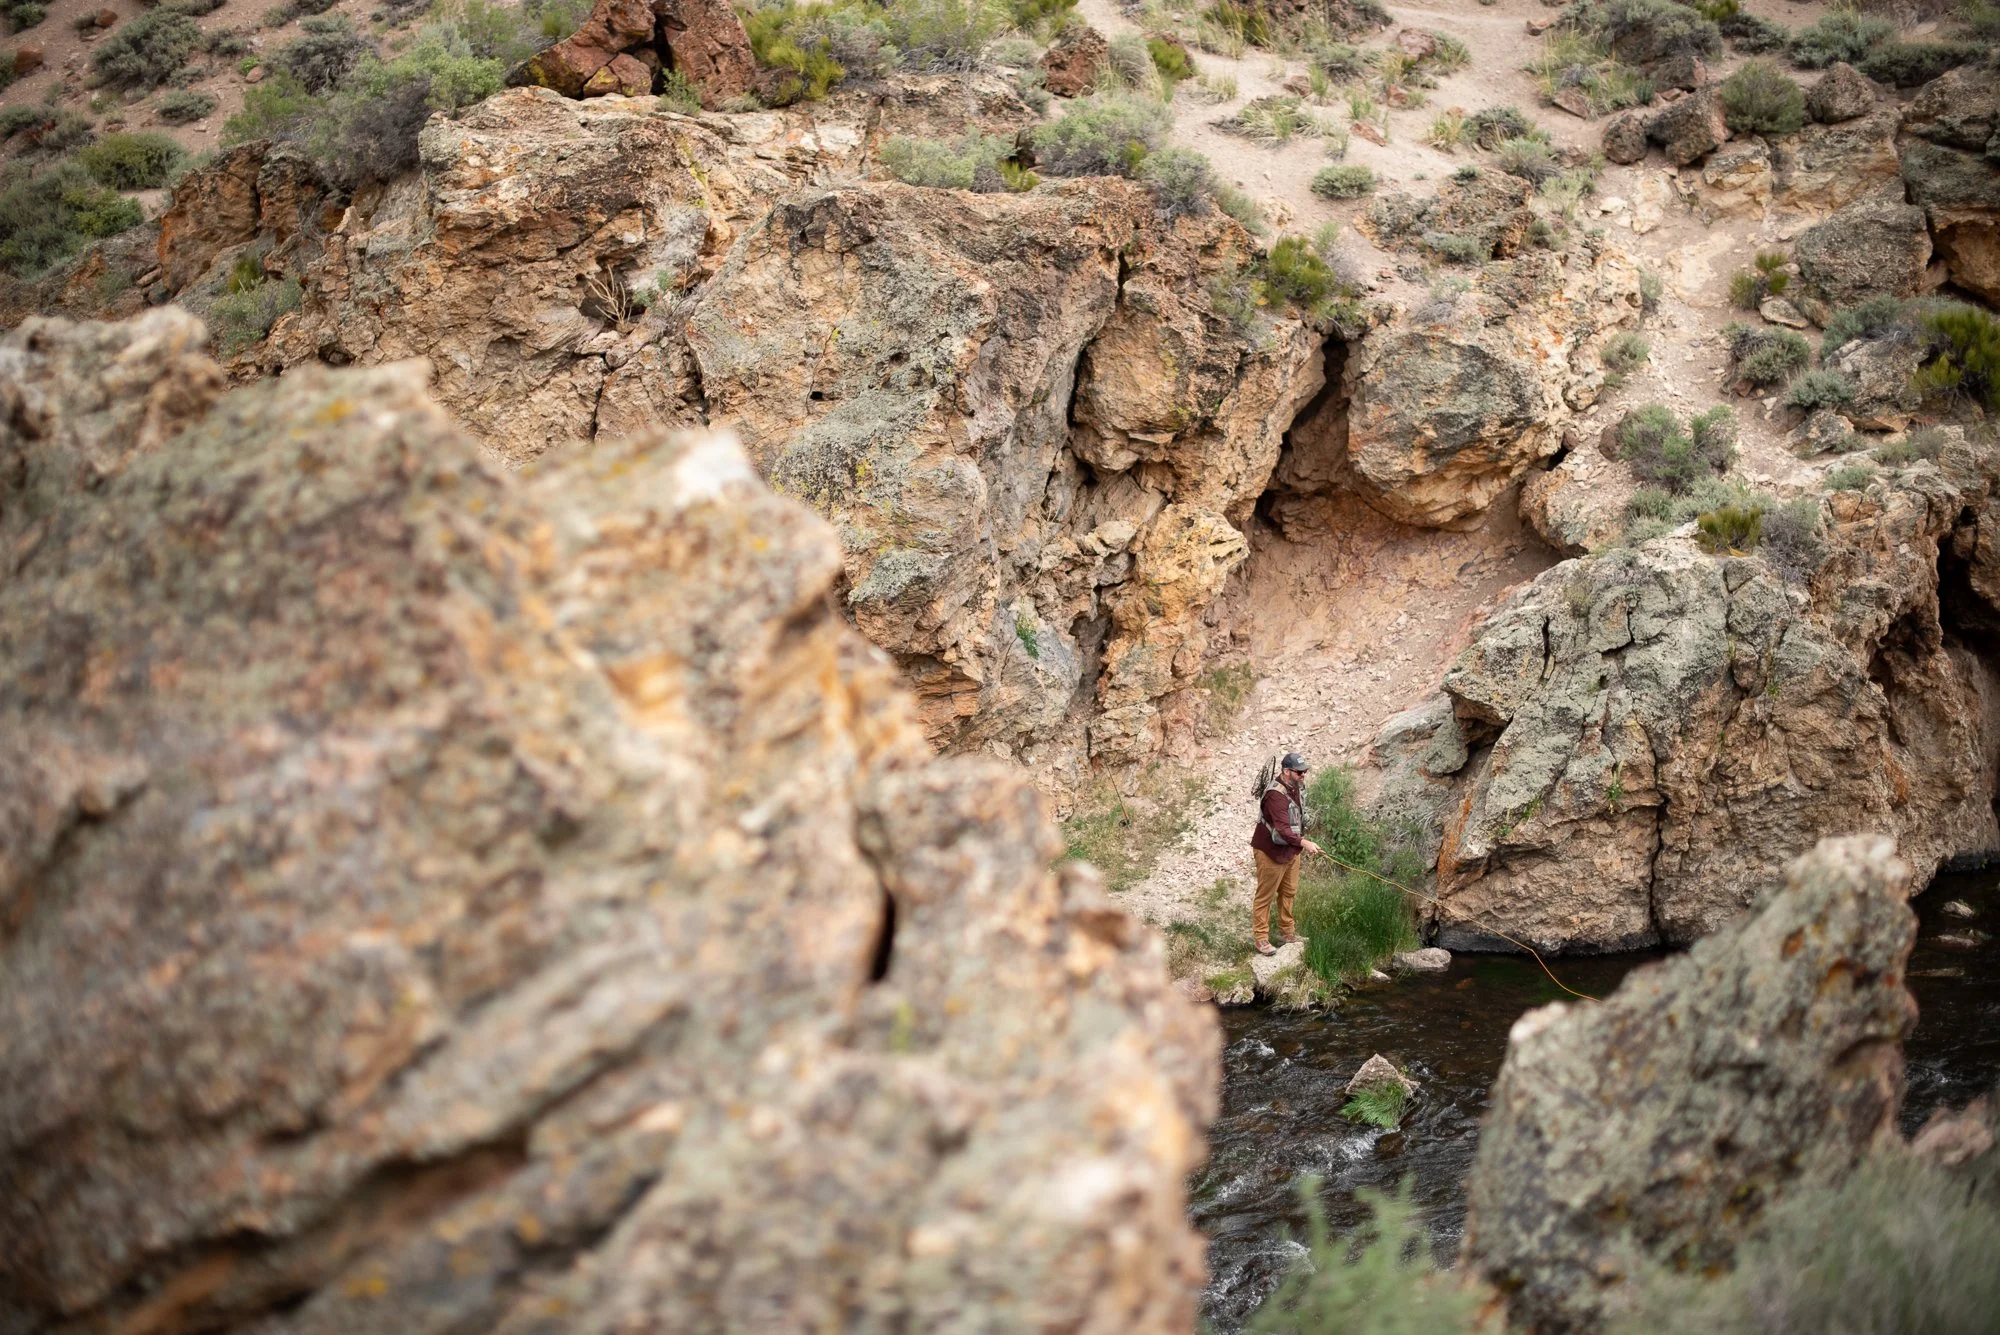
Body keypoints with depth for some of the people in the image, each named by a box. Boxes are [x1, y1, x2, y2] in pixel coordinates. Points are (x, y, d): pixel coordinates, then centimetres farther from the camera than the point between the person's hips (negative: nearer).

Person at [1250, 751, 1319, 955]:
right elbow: (1282, 830, -38)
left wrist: (1300, 841, 16)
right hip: (1271, 852, -9)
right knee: (1266, 896, 3)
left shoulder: (1297, 785, -2)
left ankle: (1286, 933, 33)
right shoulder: (1276, 795, -31)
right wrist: (1304, 843, -48)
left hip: (1291, 850, 9)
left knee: (1289, 892, 19)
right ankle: (1261, 939, 12)